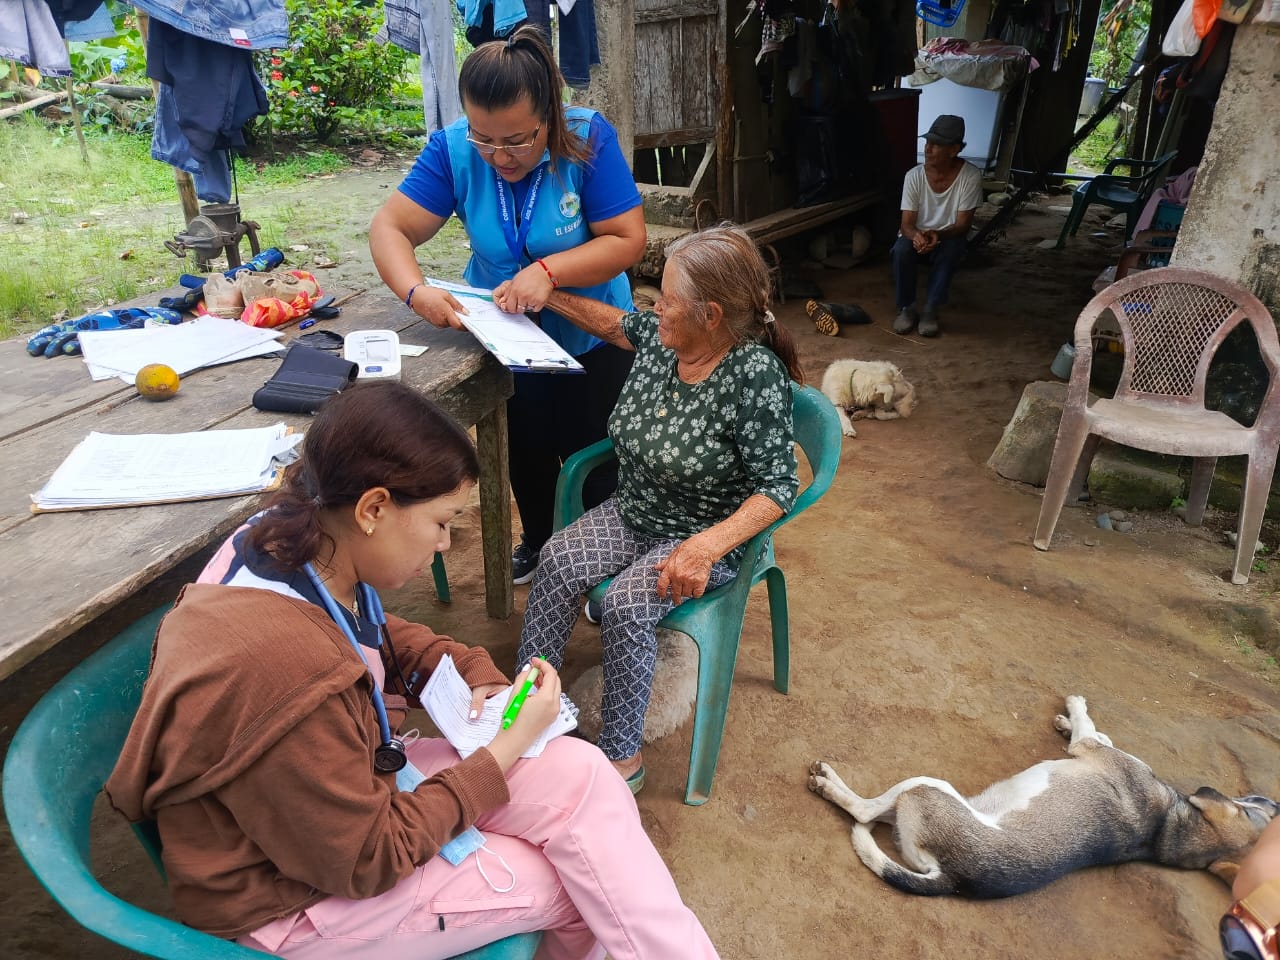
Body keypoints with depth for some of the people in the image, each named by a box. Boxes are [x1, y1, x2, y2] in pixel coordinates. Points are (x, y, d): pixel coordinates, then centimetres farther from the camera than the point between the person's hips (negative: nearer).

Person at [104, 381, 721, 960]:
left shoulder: (289, 544, -12)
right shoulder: (285, 672, -37)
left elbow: (381, 638, 11)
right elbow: (368, 860, -23)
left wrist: (475, 675, -5)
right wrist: (508, 748, -18)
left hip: (351, 787, 7)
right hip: (292, 897, -7)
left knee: (578, 773, -6)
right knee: (572, 885, -4)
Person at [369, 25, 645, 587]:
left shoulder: (588, 140, -23)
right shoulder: (453, 150, -17)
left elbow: (628, 240, -24)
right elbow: (390, 228, -18)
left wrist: (550, 271, -38)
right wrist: (416, 292, -38)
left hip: (591, 338, -3)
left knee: (593, 458, 9)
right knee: (525, 450, 22)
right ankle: (538, 538, 49)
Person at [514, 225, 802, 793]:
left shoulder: (756, 375, -25)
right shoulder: (660, 336, -6)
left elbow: (778, 486, -24)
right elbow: (614, 324, 19)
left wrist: (706, 545, -35)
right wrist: (548, 295, 12)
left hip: (712, 534, -6)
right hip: (633, 512, 7)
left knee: (625, 603, -27)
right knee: (557, 560, -16)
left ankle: (622, 758, -9)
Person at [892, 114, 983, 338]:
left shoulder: (971, 176, -18)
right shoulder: (914, 176, -15)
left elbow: (963, 225, -18)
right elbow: (906, 223, -15)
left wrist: (938, 235, -39)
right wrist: (916, 235, -40)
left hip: (948, 239, -1)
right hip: (916, 236, 1)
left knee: (952, 248, -35)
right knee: (902, 248, -32)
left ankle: (930, 309, -21)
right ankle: (906, 308, -14)